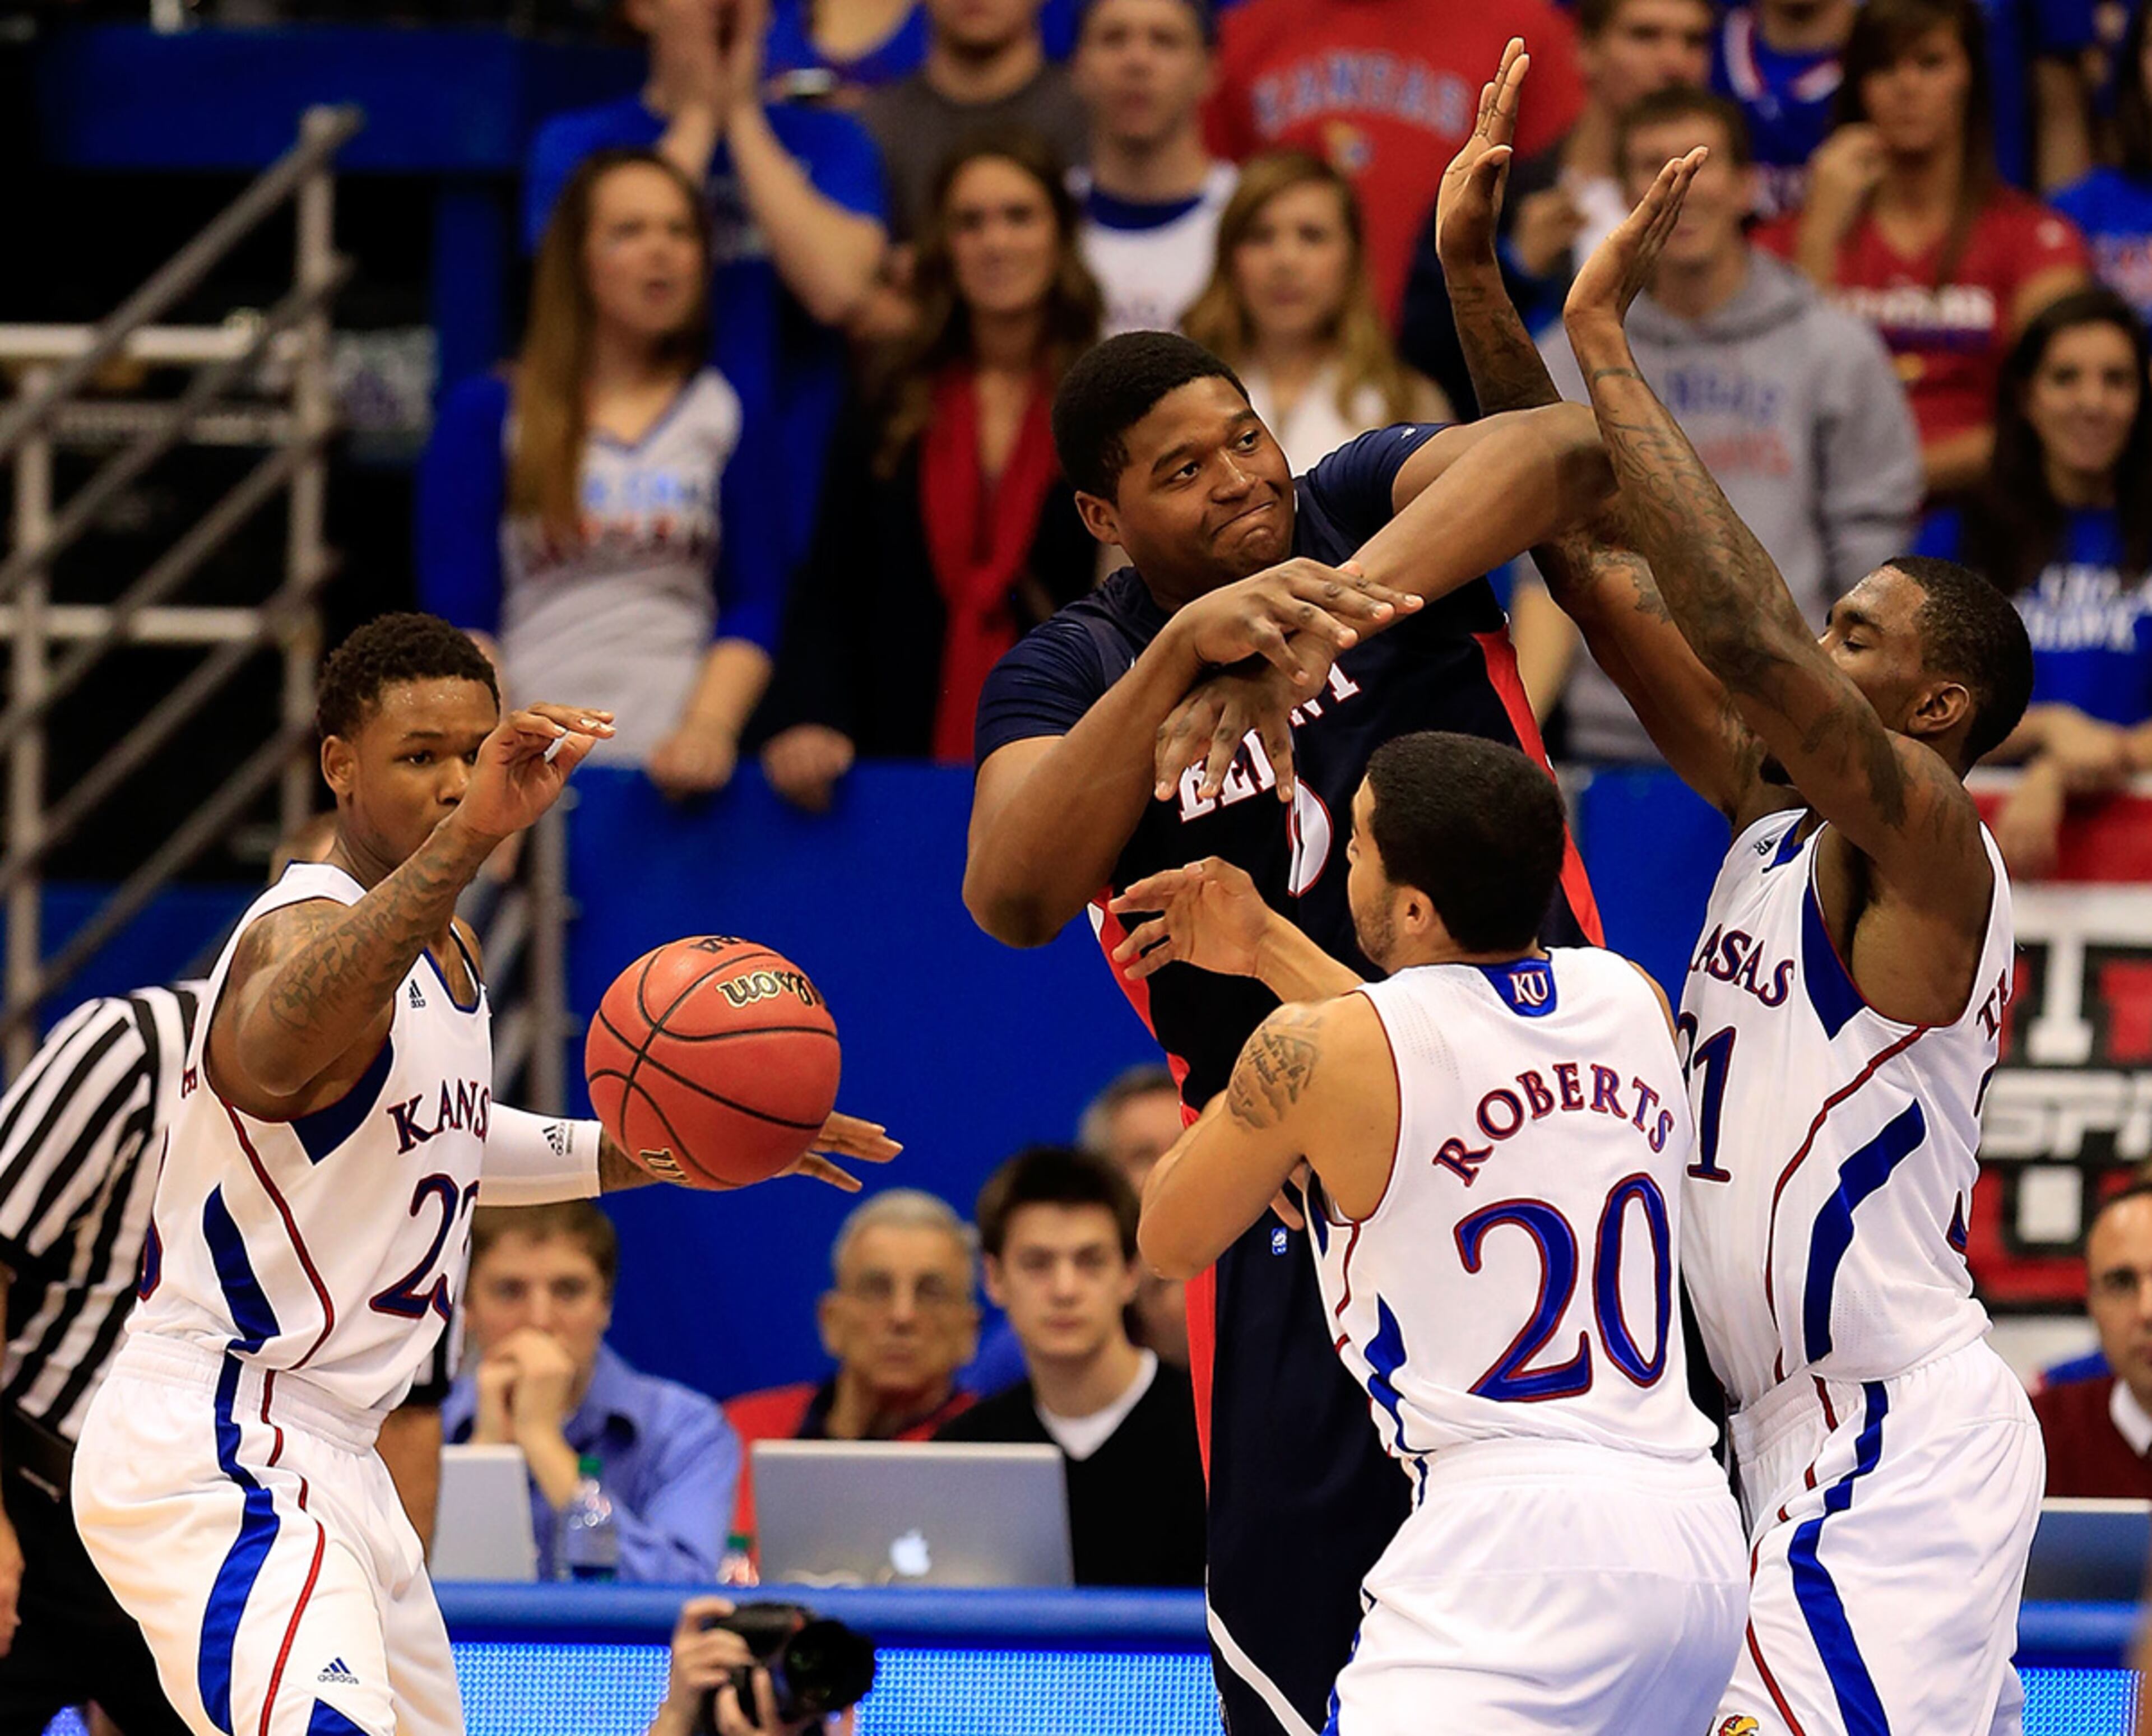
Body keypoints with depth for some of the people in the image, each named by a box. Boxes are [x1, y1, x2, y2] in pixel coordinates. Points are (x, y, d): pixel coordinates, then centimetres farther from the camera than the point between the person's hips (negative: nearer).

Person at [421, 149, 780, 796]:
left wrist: (708, 727, -9)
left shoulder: (728, 414, 13)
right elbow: (458, 617, 3)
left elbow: (755, 604, 7)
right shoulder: (485, 416, 9)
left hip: (676, 764, 1)